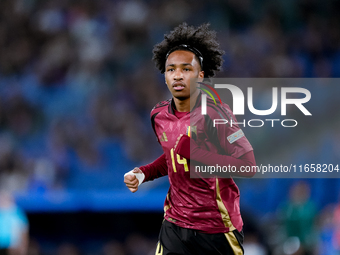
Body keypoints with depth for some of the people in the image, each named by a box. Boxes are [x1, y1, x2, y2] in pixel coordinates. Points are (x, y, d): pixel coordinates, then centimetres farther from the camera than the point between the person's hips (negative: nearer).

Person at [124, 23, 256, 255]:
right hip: (175, 227, 5)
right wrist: (143, 173, 7)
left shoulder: (215, 114, -14)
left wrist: (197, 153, -27)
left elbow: (248, 165, -21)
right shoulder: (159, 116, 5)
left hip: (218, 231, -5)